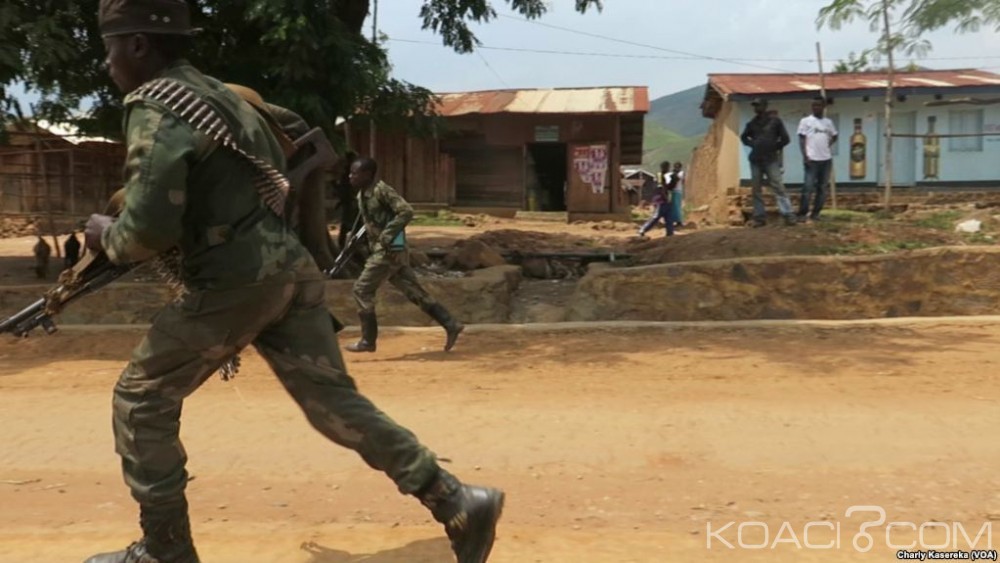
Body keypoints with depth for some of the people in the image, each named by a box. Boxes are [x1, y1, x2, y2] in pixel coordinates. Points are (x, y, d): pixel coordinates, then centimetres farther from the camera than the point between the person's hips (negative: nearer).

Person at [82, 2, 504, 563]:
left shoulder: (155, 107, -8)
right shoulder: (221, 94, 19)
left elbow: (150, 228, -19)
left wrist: (107, 235, 4)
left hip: (236, 281, -8)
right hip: (289, 269, 8)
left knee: (142, 400, 10)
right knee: (336, 402, 9)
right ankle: (459, 503, 7)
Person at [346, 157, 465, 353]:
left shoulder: (381, 190, -15)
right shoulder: (362, 194, 12)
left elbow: (406, 211, -24)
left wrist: (386, 237, -25)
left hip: (390, 251, -9)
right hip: (382, 250, 9)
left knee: (362, 289, -4)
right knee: (414, 292, 9)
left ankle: (368, 341, 5)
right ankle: (451, 325, 11)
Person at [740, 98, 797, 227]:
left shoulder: (775, 121, 0)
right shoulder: (752, 123, 9)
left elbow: (785, 139, 2)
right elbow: (743, 137, 25)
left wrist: (775, 148, -2)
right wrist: (751, 144, 9)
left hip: (771, 160, -4)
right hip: (755, 161, 4)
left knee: (778, 187, -10)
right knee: (757, 190, 5)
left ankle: (788, 215, -12)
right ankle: (759, 217, 11)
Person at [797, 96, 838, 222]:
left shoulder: (828, 122, 12)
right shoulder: (806, 121, -1)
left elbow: (835, 135, 25)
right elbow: (802, 139, -5)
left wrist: (829, 144, 6)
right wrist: (805, 156, -13)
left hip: (826, 159, 5)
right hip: (812, 159, -5)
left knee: (822, 188, 6)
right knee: (808, 187, -9)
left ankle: (815, 213, 13)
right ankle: (802, 213, -3)